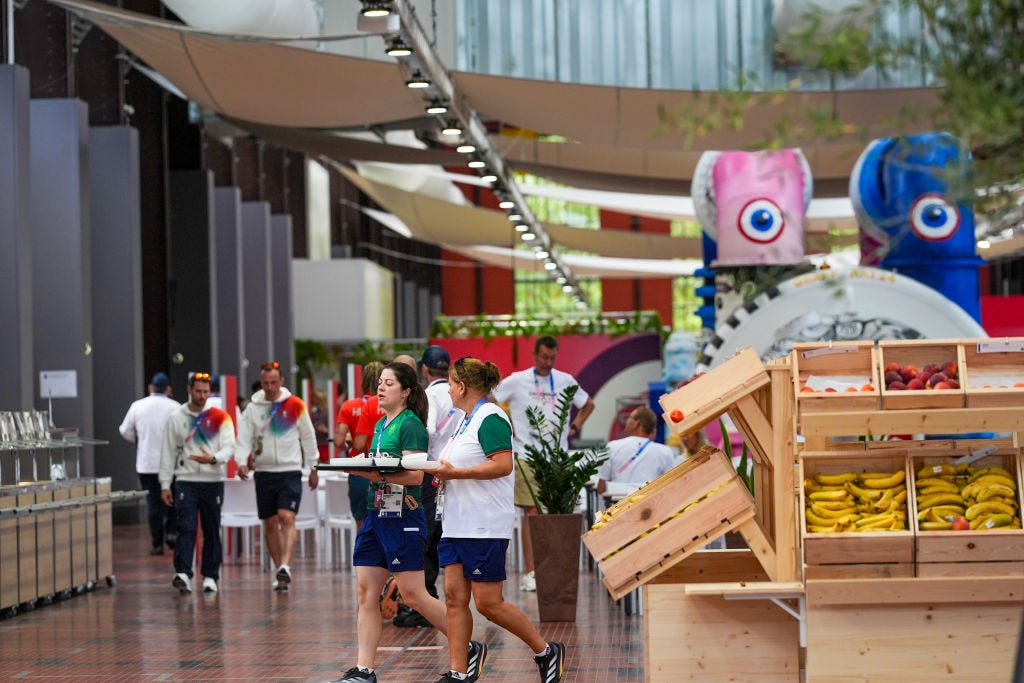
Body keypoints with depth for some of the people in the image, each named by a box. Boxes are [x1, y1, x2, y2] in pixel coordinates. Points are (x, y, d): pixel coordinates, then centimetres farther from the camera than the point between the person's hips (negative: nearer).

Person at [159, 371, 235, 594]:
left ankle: (210, 576, 13)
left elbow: (229, 447, -2)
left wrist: (213, 458, -23)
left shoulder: (220, 417, 5)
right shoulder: (176, 418, 7)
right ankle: (183, 573, -21)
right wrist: (165, 485, 4)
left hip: (213, 481, 1)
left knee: (212, 531, 6)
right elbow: (168, 453, 8)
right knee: (186, 529, -13)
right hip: (186, 481, -1)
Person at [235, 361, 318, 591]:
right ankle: (280, 571, 15)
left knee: (287, 519, -17)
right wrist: (241, 462, -18)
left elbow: (308, 437, 9)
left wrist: (313, 468, 11)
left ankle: (285, 566, -28)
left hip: (290, 471, -3)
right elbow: (243, 440, 1)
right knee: (270, 524, 6)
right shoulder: (252, 408, 5)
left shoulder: (295, 405, 2)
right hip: (264, 472, 3)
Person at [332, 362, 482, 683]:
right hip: (376, 513, 9)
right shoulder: (381, 425, 16)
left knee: (413, 595, -4)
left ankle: (469, 649, 10)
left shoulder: (410, 424, -10)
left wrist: (379, 475, -29)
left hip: (403, 516, -9)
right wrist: (360, 467, 6)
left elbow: (415, 474, -19)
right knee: (366, 593, 4)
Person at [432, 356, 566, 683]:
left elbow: (503, 465, -24)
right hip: (456, 524, 10)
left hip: (485, 528, -10)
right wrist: (439, 470, 9)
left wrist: (454, 472, -23)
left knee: (487, 603, -6)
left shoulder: (490, 418, -13)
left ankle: (546, 651, 10)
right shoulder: (466, 420, 18)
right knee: (454, 596, 3)